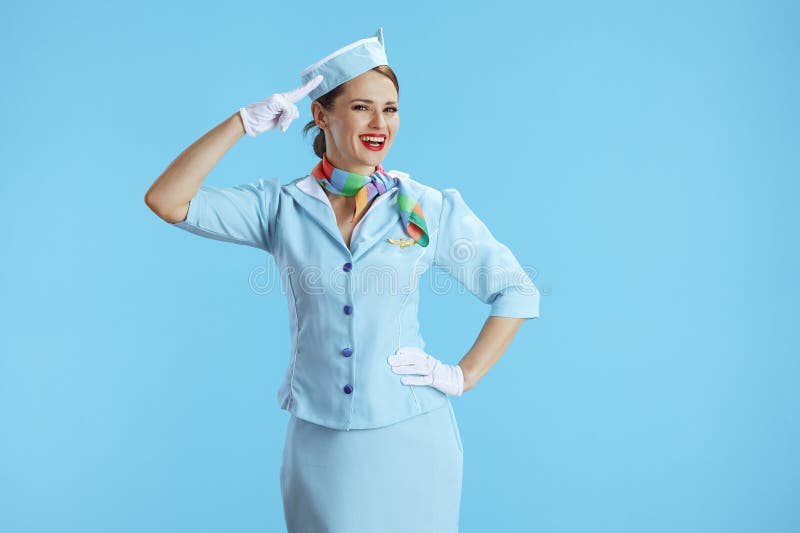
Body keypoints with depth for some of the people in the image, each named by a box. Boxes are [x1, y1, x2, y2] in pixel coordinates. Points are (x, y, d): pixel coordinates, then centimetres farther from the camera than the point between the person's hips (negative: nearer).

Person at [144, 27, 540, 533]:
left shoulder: (430, 208, -3)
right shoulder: (282, 206, -1)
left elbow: (518, 291, 3)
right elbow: (166, 201, -10)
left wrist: (464, 375, -4)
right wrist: (244, 122, -13)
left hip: (412, 437, 0)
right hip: (319, 441, 0)